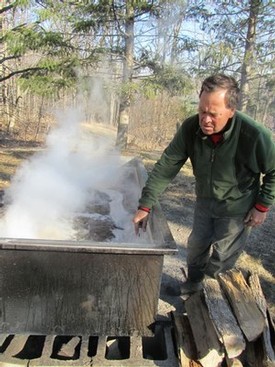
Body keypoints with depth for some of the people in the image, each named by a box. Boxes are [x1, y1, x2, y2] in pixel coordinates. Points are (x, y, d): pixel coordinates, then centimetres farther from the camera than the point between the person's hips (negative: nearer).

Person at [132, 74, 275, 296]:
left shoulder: (255, 135, -30)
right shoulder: (190, 129, -21)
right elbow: (166, 167, -18)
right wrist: (145, 206, -21)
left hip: (237, 209, -4)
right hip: (204, 202, 4)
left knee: (220, 261, 6)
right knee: (196, 247, 20)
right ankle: (192, 284, 49)